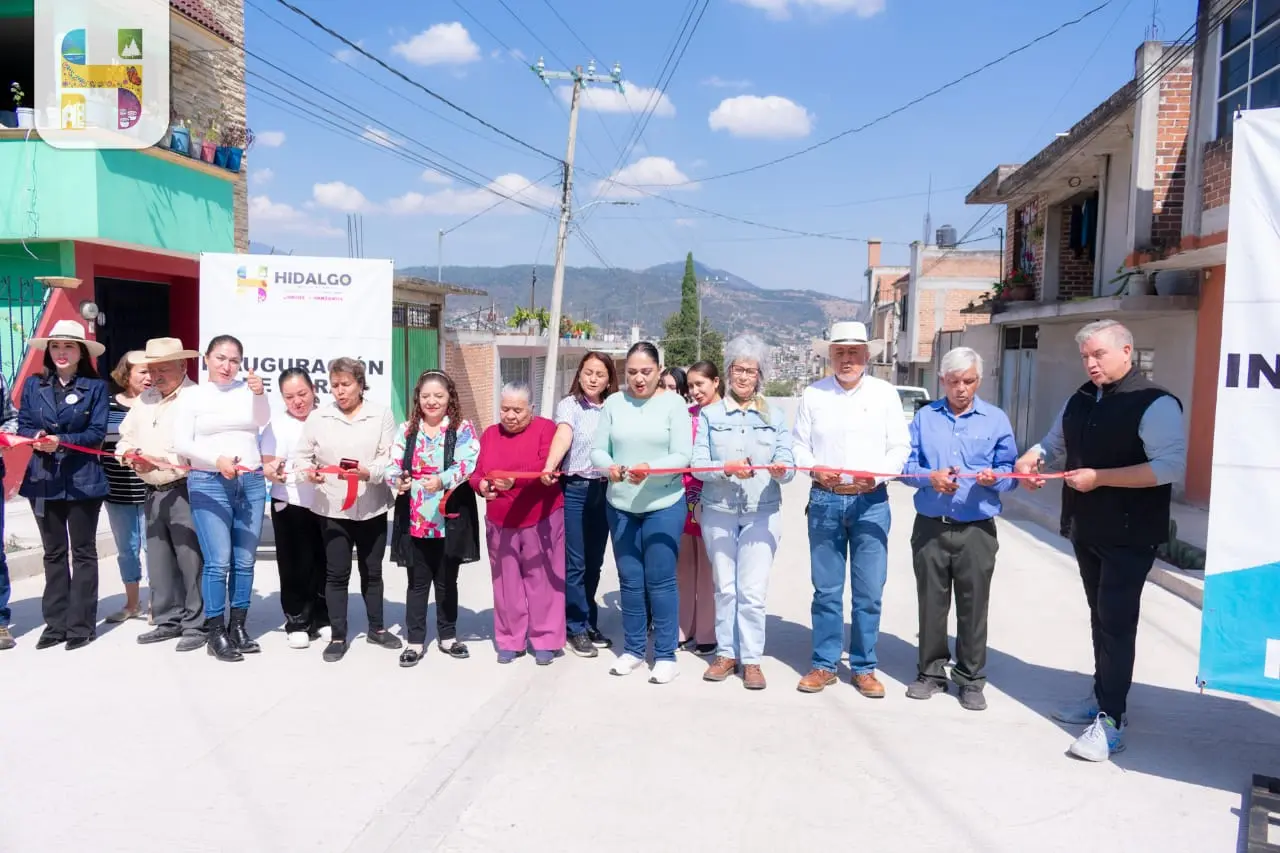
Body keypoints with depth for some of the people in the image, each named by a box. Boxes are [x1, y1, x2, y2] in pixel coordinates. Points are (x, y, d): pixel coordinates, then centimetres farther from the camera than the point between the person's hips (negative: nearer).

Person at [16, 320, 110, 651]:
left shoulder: (95, 387, -5)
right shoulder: (33, 385, 5)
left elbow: (97, 433, -9)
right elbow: (23, 425, 4)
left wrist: (62, 441, -23)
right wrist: (36, 437, -17)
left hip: (82, 480, -4)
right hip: (43, 479, 4)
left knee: (83, 552, 6)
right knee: (53, 553, 13)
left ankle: (81, 624, 13)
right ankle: (56, 623, 22)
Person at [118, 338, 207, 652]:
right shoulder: (145, 399, 16)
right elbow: (125, 436, 22)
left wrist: (159, 460, -20)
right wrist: (128, 455, 0)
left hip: (184, 490, -8)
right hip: (153, 492, 8)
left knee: (191, 560, -4)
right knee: (158, 560, 13)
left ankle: (197, 624, 5)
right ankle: (169, 621, 25)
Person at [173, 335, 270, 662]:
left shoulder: (247, 389, 7)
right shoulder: (193, 396, 4)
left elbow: (263, 420, -10)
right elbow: (181, 443, -3)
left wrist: (260, 393, -28)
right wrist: (217, 460, -16)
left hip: (252, 483, 2)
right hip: (209, 484, -2)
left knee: (245, 560, 7)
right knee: (218, 561, -6)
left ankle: (238, 626, 18)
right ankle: (216, 633, 4)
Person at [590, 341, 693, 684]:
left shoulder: (674, 403, -4)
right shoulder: (614, 403, 3)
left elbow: (682, 456, -11)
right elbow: (598, 450, 1)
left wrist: (650, 469, -27)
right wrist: (609, 467, -21)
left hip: (664, 505, -3)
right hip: (620, 506, 3)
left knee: (660, 580, 1)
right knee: (630, 580, 13)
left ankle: (666, 655, 14)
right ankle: (633, 650, 27)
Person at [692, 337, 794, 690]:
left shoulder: (775, 415, 7)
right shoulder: (709, 415, 6)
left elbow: (789, 465, -1)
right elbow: (697, 463, -4)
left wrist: (780, 470, -24)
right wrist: (726, 469, -22)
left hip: (762, 513, -1)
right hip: (718, 511, 1)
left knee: (752, 590, -2)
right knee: (725, 587, 9)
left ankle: (752, 659, 10)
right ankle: (727, 653, 22)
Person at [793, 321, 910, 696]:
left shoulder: (885, 393, 5)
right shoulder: (812, 394, 6)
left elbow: (900, 447, 2)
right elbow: (799, 445, 7)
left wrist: (877, 475, -15)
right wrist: (814, 468, -13)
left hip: (871, 501, 0)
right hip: (824, 500, 1)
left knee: (869, 592, 3)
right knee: (826, 590, 6)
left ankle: (864, 668, 17)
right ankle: (824, 665, 18)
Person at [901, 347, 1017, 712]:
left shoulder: (996, 419, 5)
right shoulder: (925, 417, 8)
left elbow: (1011, 471, 2)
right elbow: (906, 464, 3)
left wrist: (994, 477, -20)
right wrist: (929, 477, -17)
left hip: (976, 530, -1)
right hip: (930, 527, 1)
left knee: (973, 608, 4)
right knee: (931, 604, 9)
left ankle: (971, 680, 18)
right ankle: (931, 672, 23)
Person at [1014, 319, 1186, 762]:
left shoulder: (1155, 403, -14)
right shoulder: (1080, 400, 9)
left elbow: (1169, 467, -24)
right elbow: (1056, 443, 21)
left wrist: (1099, 477, -24)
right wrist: (1031, 460, -1)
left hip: (1129, 536, -7)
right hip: (1086, 530, 7)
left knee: (1117, 623, -6)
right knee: (1100, 618, 16)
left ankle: (1111, 721, 0)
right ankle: (1103, 697, 29)